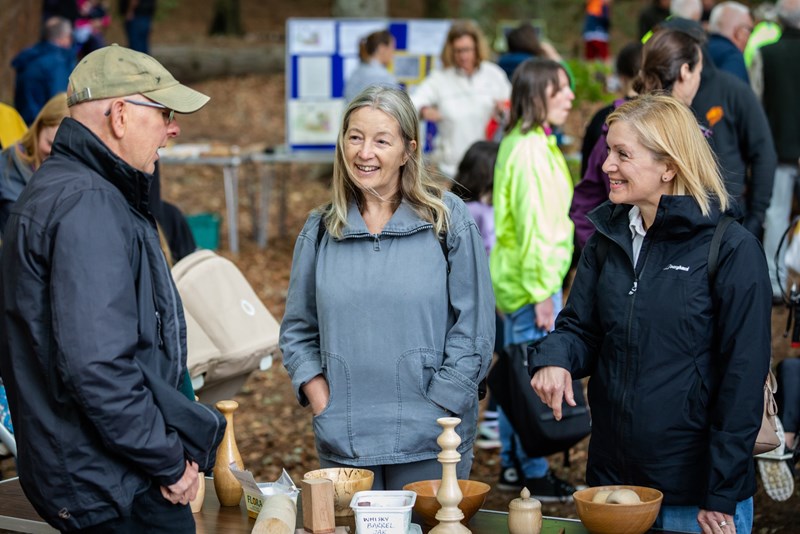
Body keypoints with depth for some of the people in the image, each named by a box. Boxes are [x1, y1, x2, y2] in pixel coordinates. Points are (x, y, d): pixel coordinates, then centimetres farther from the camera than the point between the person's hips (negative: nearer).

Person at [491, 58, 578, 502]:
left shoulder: (521, 143, 13)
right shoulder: (531, 150, -19)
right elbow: (534, 226, -22)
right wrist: (542, 293, -20)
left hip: (513, 279, 11)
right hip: (532, 281, -11)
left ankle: (512, 465, 27)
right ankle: (534, 475, 6)